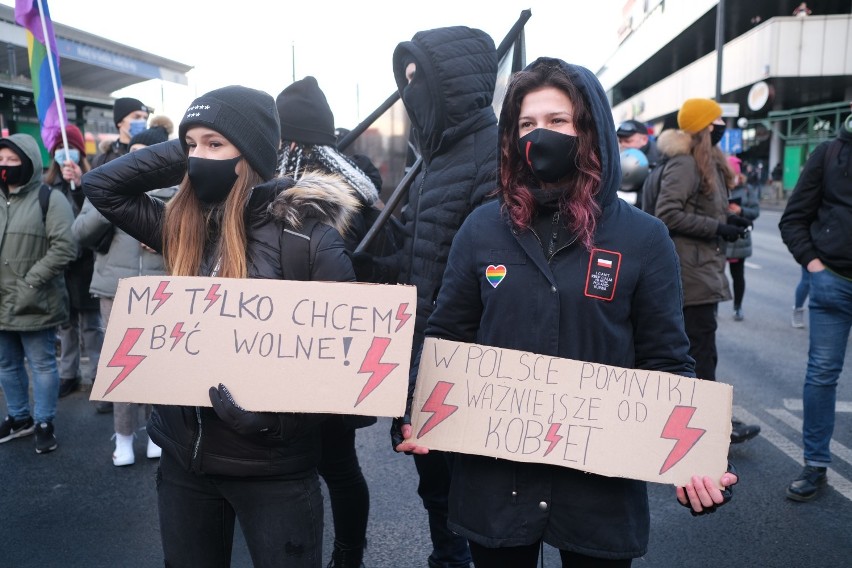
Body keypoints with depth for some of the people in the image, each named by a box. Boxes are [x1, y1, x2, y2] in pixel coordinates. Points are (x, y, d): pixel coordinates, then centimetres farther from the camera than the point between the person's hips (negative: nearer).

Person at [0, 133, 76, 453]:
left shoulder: (49, 199, -9)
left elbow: (65, 248, -18)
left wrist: (30, 282, -19)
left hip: (34, 304, -7)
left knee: (42, 365, 4)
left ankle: (44, 423, 18)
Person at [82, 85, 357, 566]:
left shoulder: (308, 232, -15)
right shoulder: (185, 225, 3)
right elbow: (101, 185, 7)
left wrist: (287, 417, -24)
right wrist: (183, 151, -4)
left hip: (272, 465, -5)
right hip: (184, 455, 6)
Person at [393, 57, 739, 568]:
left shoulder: (644, 237, -4)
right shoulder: (483, 228, -1)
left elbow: (666, 364, -2)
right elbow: (446, 340, 4)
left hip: (602, 484, -1)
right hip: (493, 478, 1)